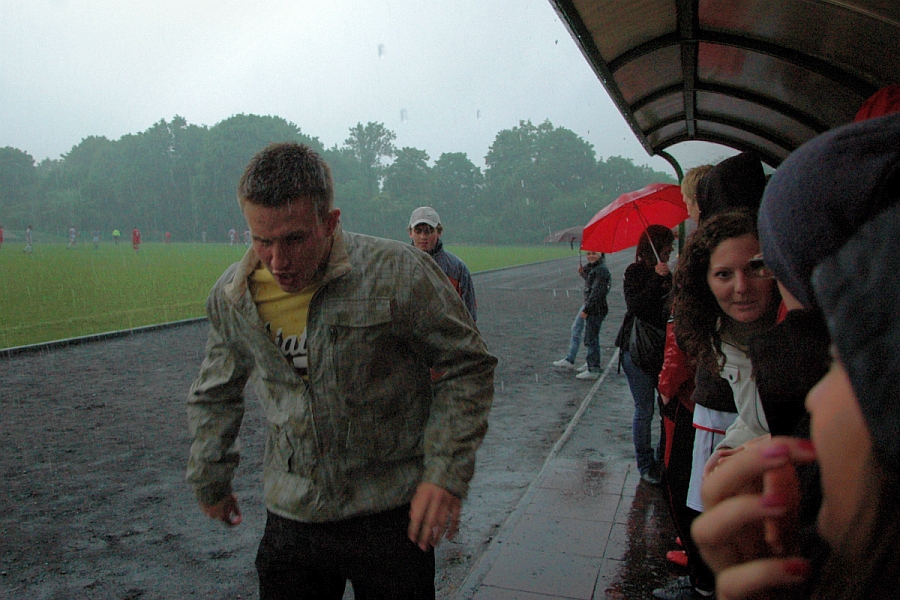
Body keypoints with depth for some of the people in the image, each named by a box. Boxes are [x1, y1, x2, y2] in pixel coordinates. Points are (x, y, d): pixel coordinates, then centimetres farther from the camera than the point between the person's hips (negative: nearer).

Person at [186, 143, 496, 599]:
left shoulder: (398, 273, -19)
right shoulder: (230, 296, -4)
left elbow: (468, 366, -8)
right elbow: (214, 395, 15)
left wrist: (446, 474, -13)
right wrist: (210, 482, 22)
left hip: (390, 515, -3)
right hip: (290, 518, 3)